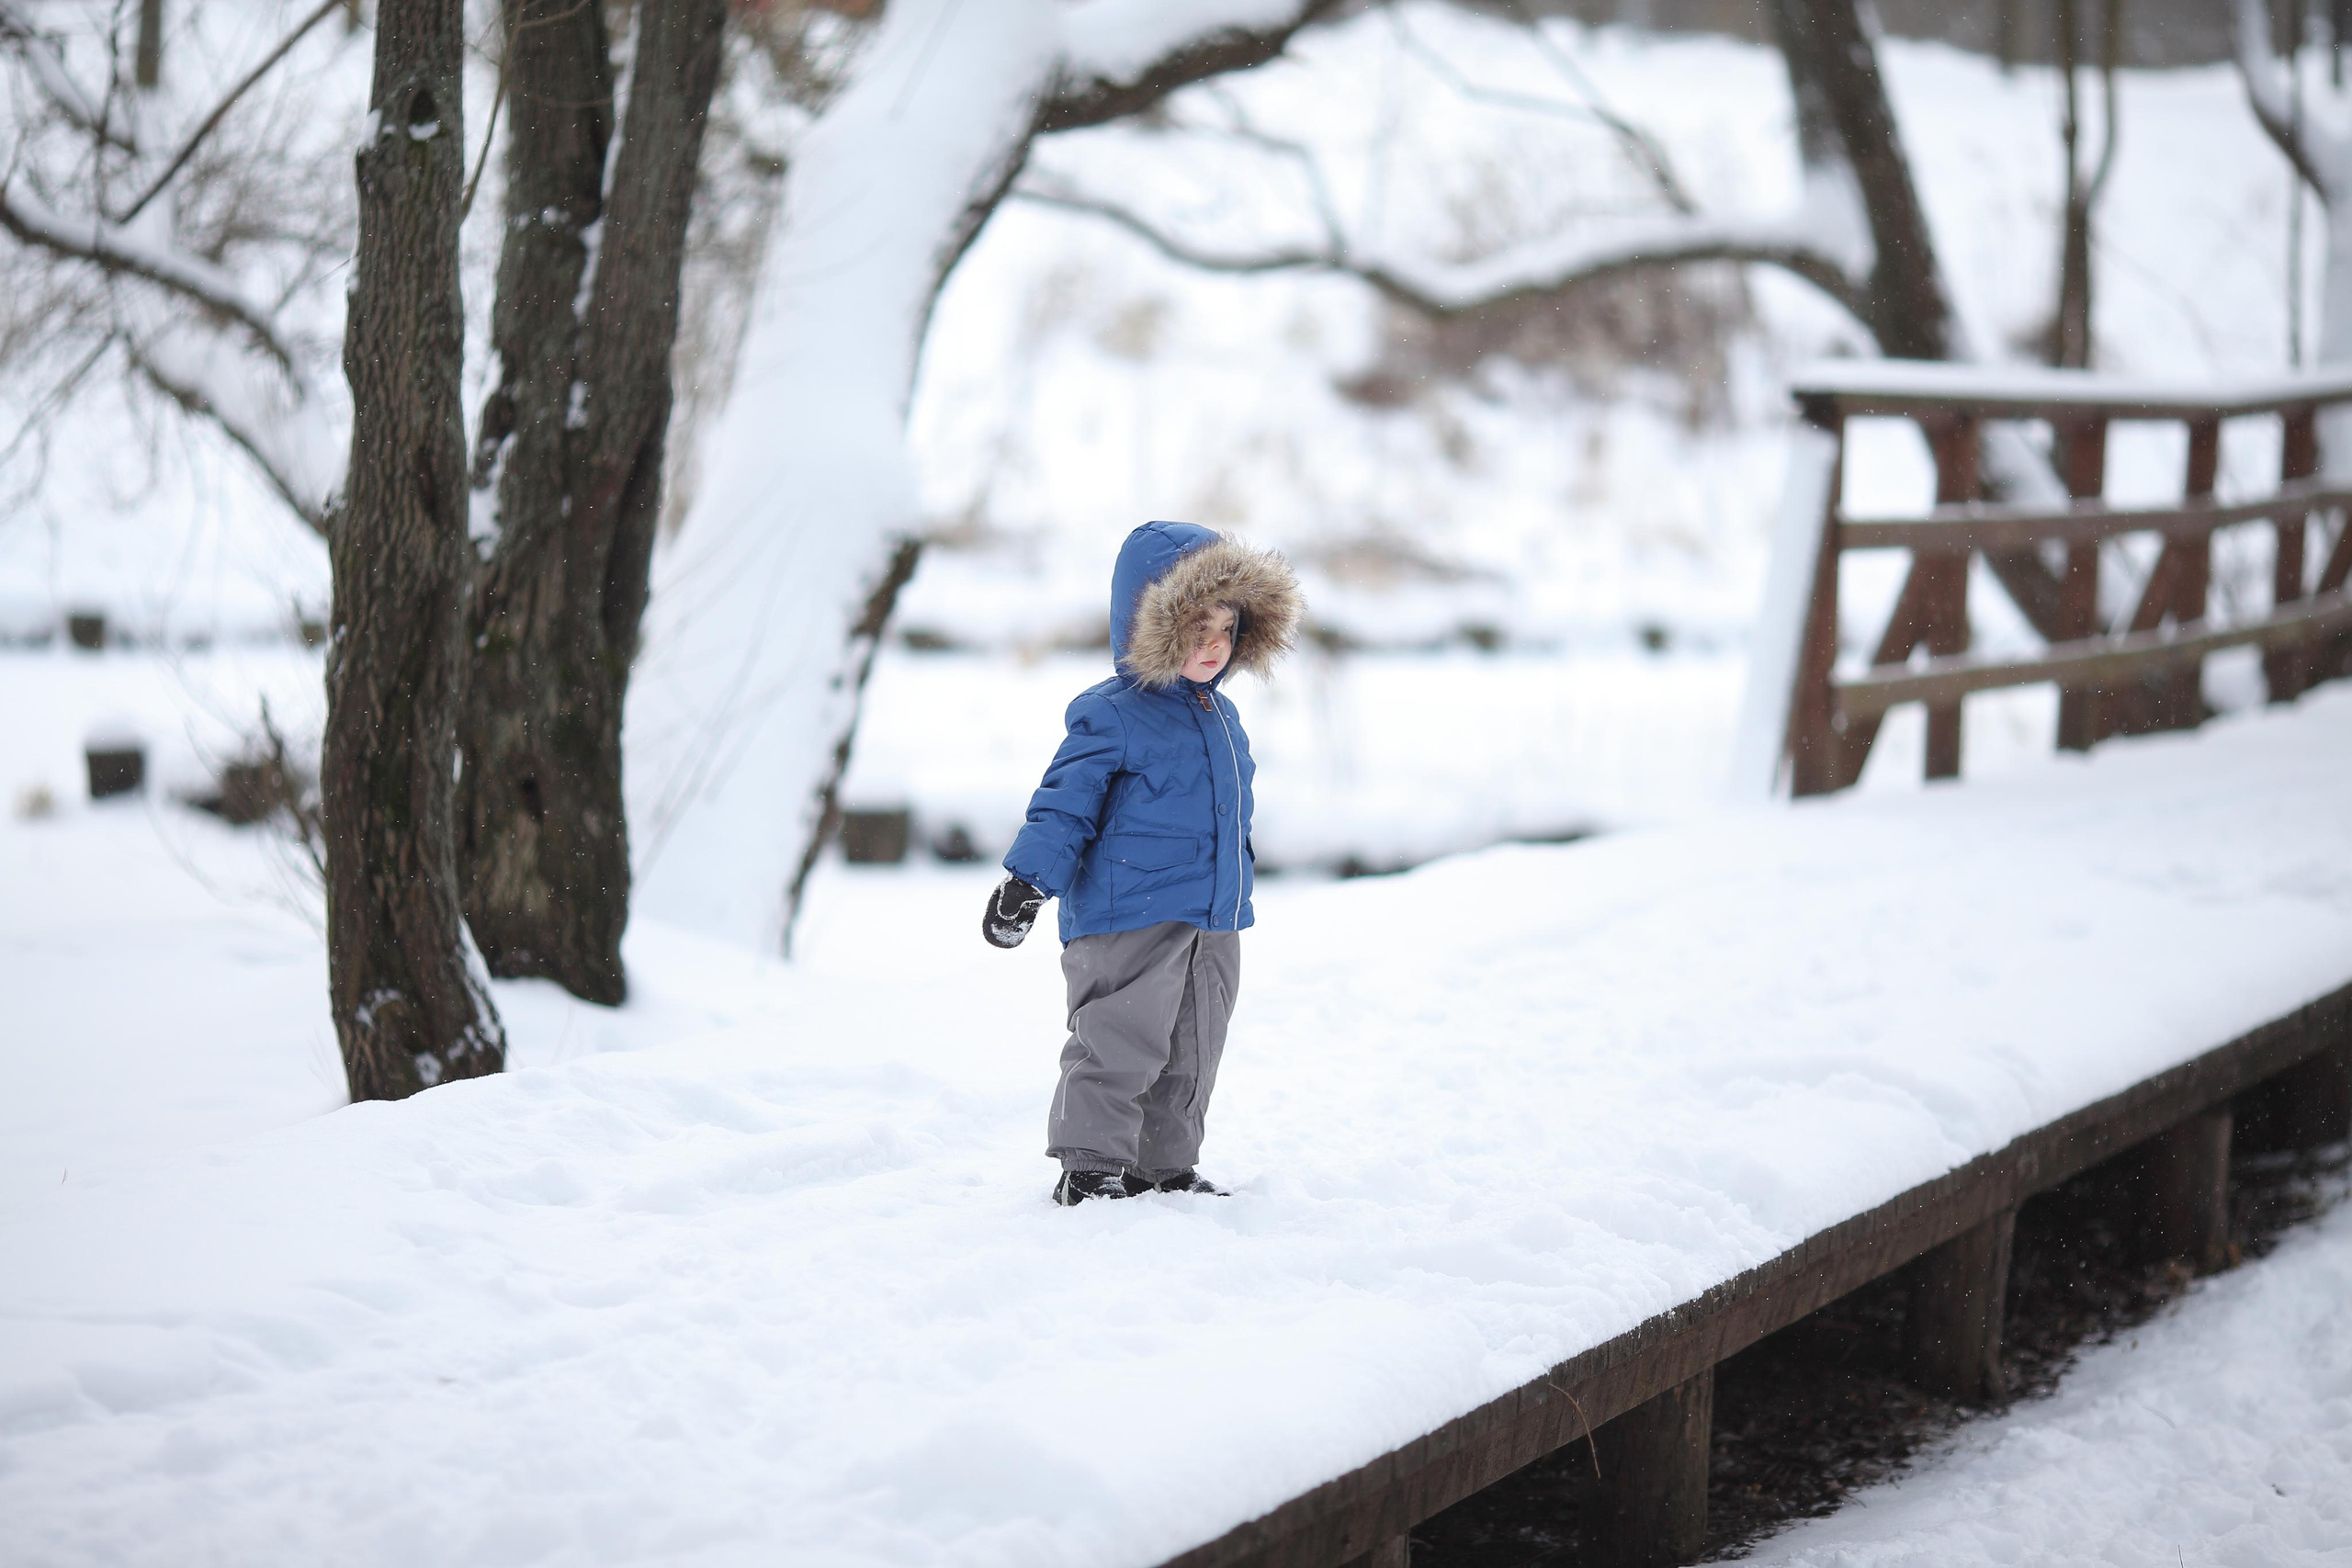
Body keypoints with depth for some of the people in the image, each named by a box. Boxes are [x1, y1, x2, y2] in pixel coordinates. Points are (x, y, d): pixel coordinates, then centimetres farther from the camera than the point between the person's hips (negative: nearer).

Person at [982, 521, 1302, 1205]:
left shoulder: (1222, 717, 14)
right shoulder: (1111, 715, -11)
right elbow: (1065, 804, -12)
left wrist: (1238, 875, 31)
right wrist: (1028, 881, -20)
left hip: (1214, 923, 8)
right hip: (1130, 920, -8)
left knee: (1191, 1056, 14)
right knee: (1120, 1047, -6)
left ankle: (1169, 1167, 25)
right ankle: (1092, 1167, 4)